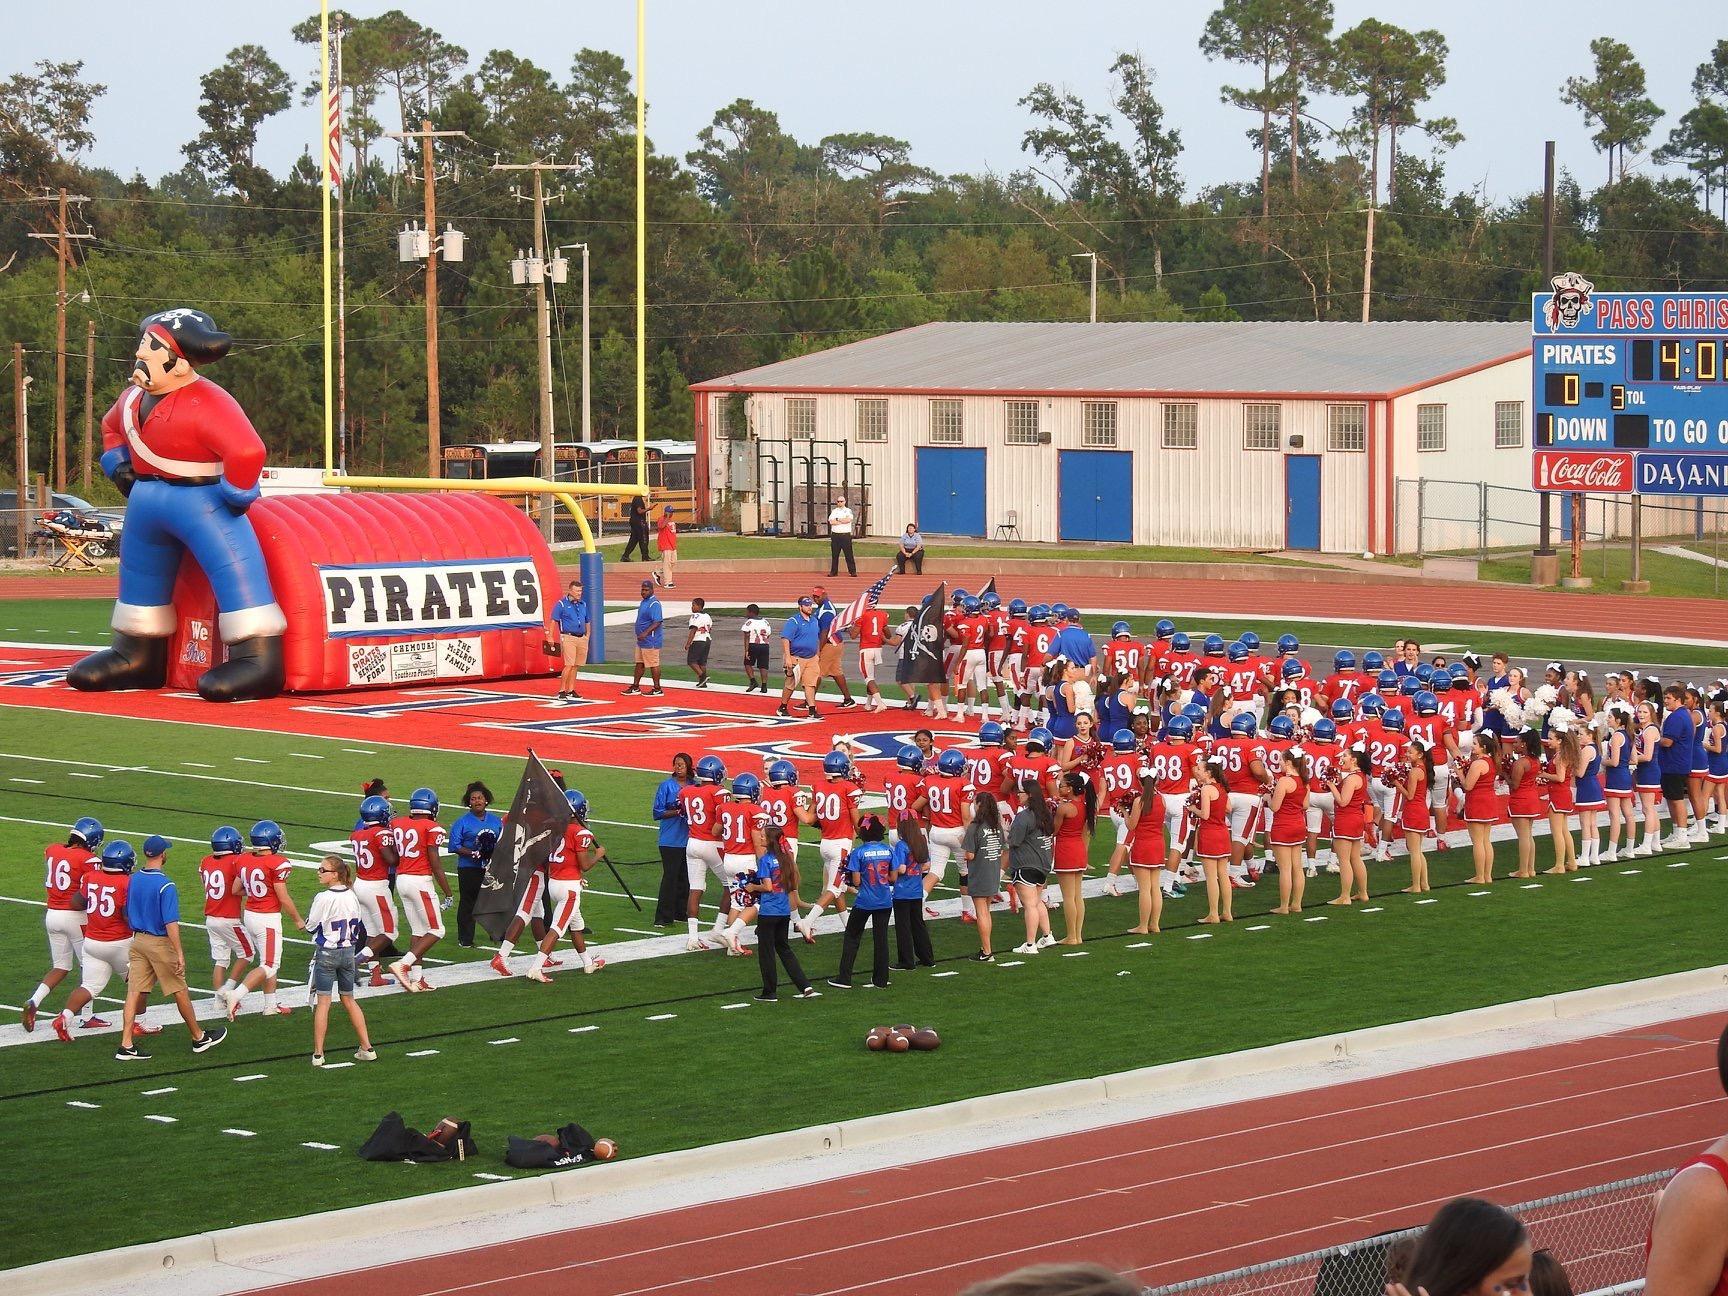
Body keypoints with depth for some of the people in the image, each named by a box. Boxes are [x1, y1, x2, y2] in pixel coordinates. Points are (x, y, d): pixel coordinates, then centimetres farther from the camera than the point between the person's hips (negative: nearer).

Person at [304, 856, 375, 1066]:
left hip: (326, 954, -6)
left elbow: (310, 926, -11)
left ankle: (318, 1053, -1)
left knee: (323, 1002, -2)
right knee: (349, 1000, 16)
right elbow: (360, 927, 9)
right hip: (348, 952, 6)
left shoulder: (323, 899, -19)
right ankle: (367, 1048, 15)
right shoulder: (352, 896, 1)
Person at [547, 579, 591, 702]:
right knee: (569, 665, -13)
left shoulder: (583, 604, 14)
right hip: (568, 638, -6)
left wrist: (587, 636, 15)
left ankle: (571, 690, 15)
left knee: (576, 666, 8)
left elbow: (587, 622, 22)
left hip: (581, 638, 6)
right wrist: (550, 636, -11)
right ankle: (562, 691, -9)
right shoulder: (561, 604, -4)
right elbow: (553, 621, -6)